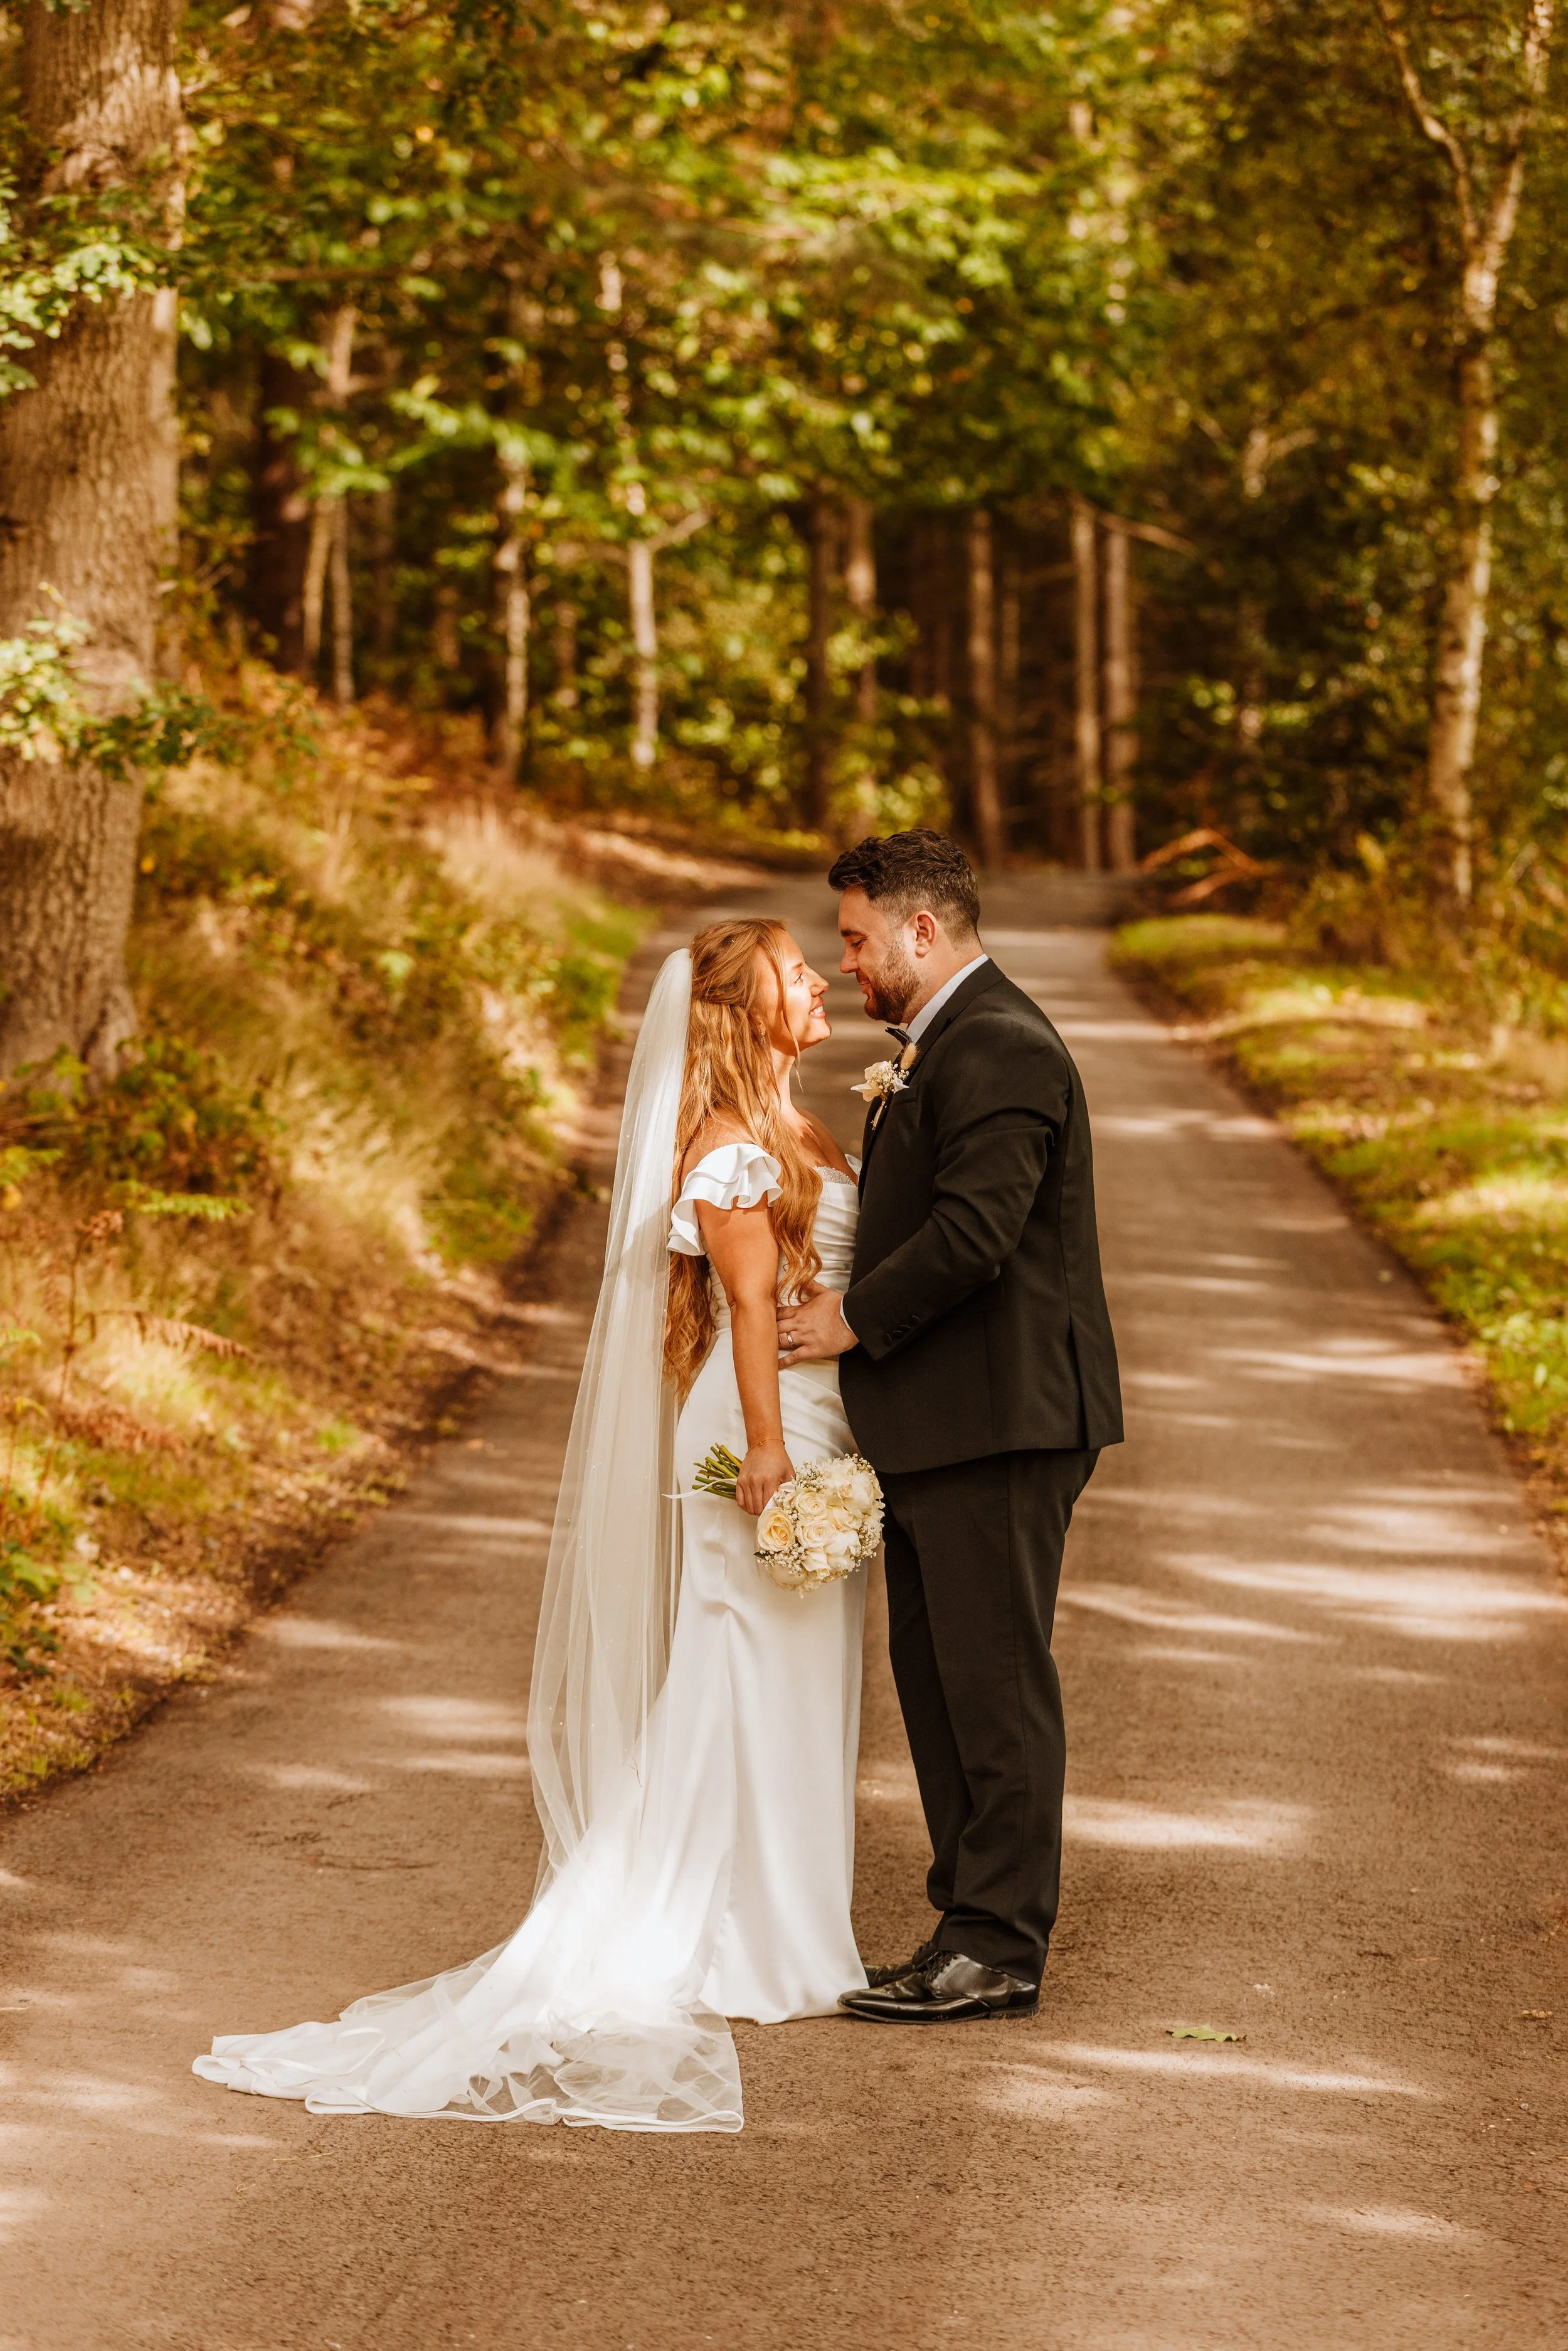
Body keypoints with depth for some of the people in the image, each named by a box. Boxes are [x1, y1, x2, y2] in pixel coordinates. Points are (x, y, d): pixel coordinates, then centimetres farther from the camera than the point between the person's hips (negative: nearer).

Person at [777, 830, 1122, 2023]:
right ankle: (973, 1927, 20)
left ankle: (998, 1948, -1)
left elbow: (973, 1234, -24)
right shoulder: (945, 1043, 19)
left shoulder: (999, 1049, -16)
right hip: (942, 1426, 11)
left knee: (995, 1680, -5)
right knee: (935, 1678, 13)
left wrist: (857, 1319, -13)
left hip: (998, 1426, -11)